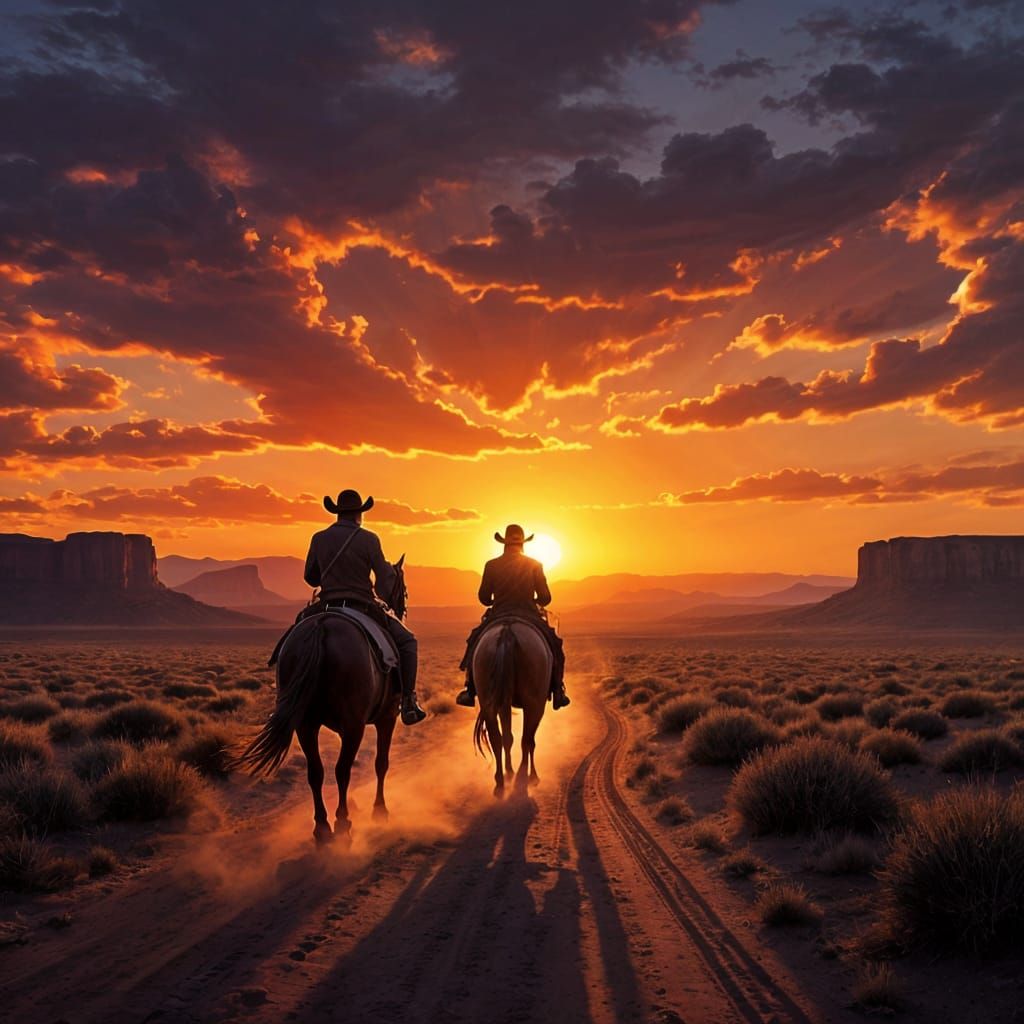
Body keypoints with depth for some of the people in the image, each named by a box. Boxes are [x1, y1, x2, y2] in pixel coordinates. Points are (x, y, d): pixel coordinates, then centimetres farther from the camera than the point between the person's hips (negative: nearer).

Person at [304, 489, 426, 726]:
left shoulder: (319, 539, 2)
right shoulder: (368, 540, -8)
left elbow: (310, 578, 13)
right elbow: (385, 586, -5)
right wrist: (390, 569, 16)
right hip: (363, 609, -3)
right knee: (406, 641, 14)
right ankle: (408, 704, 4)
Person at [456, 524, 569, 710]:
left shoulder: (491, 565, -3)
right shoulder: (535, 565, -3)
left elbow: (483, 598, 3)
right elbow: (545, 598, -3)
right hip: (530, 617, 0)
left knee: (474, 642, 23)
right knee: (554, 645, 21)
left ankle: (470, 691, 13)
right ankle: (558, 692, 12)